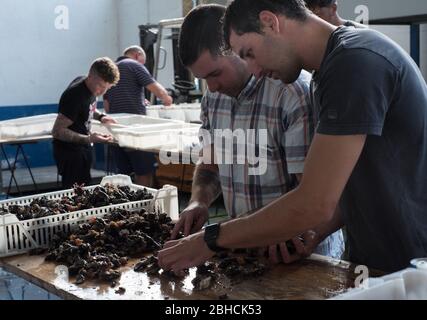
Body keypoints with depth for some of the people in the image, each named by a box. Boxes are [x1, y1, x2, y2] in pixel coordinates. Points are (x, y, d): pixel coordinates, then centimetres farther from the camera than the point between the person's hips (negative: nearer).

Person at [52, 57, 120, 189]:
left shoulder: (89, 87, 0)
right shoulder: (75, 95, -26)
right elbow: (57, 131, -25)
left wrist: (100, 116, 2)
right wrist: (89, 139, -33)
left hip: (82, 148, 9)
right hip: (69, 152, -9)